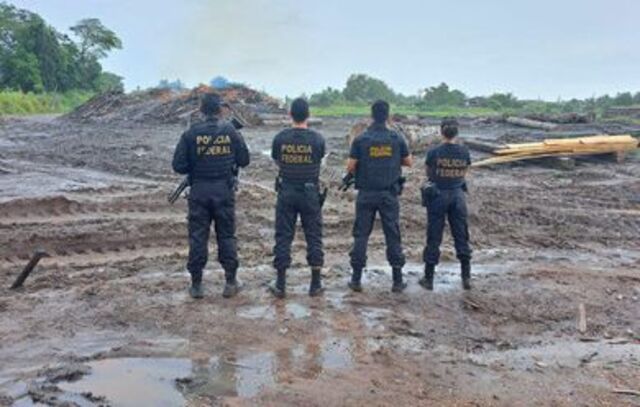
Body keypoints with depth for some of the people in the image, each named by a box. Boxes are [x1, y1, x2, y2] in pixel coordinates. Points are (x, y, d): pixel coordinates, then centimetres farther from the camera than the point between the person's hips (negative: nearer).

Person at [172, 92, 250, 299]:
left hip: (199, 191, 0)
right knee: (226, 236, 10)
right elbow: (244, 160, 3)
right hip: (224, 190, 1)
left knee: (197, 237, 8)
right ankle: (231, 282, 15)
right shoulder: (231, 131, -3)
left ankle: (196, 284, 13)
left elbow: (178, 165, -6)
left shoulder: (191, 133, -5)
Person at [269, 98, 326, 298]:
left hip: (286, 193, 1)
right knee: (314, 238, 8)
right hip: (310, 193, -1)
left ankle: (280, 285, 11)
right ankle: (315, 285, 13)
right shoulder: (317, 139, -8)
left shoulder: (280, 138, -5)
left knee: (283, 237, 7)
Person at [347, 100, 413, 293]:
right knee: (393, 236, 7)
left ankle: (356, 279, 9)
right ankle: (398, 280, 12)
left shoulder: (360, 139, -6)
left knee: (361, 235, 7)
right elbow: (408, 162, 9)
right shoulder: (397, 138, -2)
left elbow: (350, 167, -5)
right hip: (389, 195, 1)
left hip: (366, 194, 0)